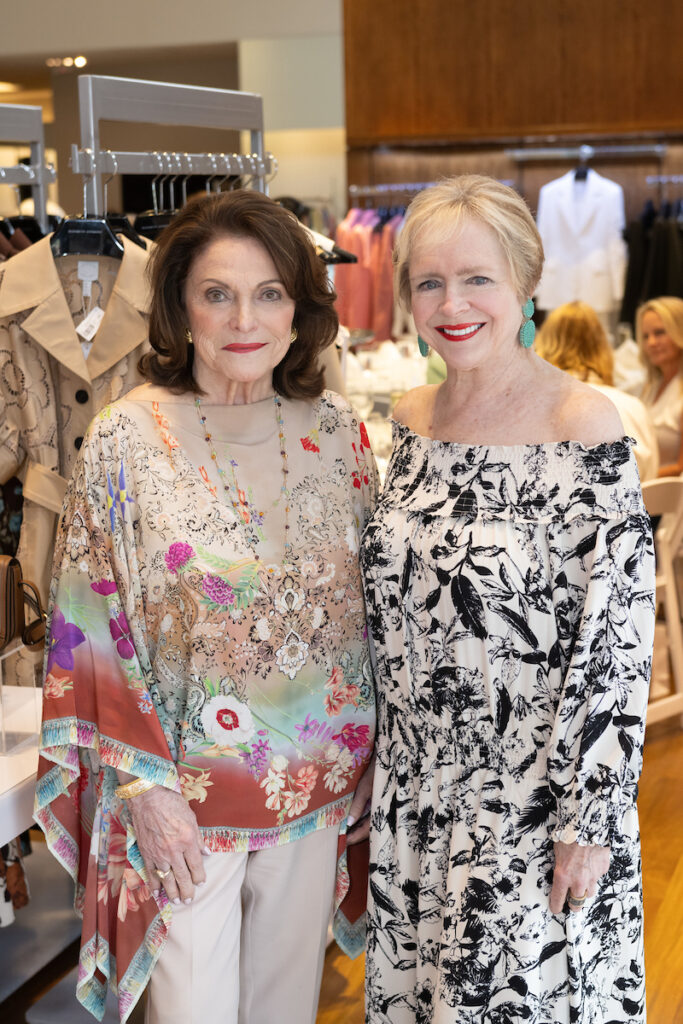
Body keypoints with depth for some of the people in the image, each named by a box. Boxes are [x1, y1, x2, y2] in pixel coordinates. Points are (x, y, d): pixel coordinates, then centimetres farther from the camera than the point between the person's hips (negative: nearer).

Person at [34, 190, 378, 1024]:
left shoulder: (336, 431, -1)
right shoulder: (126, 440, -12)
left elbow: (367, 605, 7)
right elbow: (93, 633, -10)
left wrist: (372, 754, 8)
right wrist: (145, 786, -12)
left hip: (318, 782, 4)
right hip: (185, 794, -3)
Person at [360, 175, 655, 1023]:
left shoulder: (583, 424, -16)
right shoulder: (411, 418, 2)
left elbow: (619, 638, -16)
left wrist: (591, 821, -16)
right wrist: (381, 762, 12)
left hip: (535, 796, -5)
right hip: (414, 791, 6)